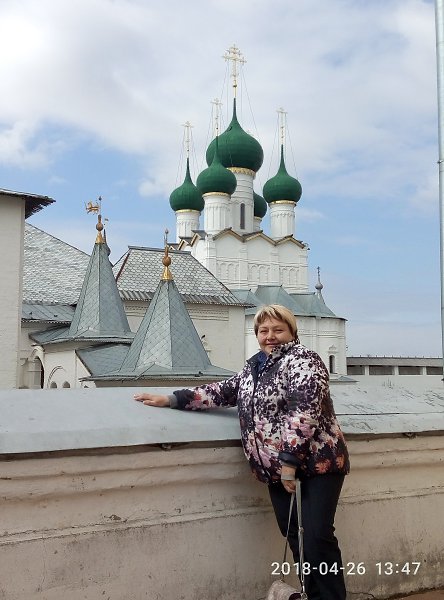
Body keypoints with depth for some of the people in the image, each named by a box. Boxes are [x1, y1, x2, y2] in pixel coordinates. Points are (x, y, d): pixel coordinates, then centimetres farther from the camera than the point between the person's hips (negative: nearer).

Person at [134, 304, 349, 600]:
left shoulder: (302, 359, -10)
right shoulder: (254, 367, 15)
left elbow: (304, 411, -20)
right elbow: (224, 391, 18)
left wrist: (289, 460, -24)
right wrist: (172, 399, 12)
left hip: (317, 463, -7)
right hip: (277, 469, 7)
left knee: (317, 536, -9)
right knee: (294, 535, 9)